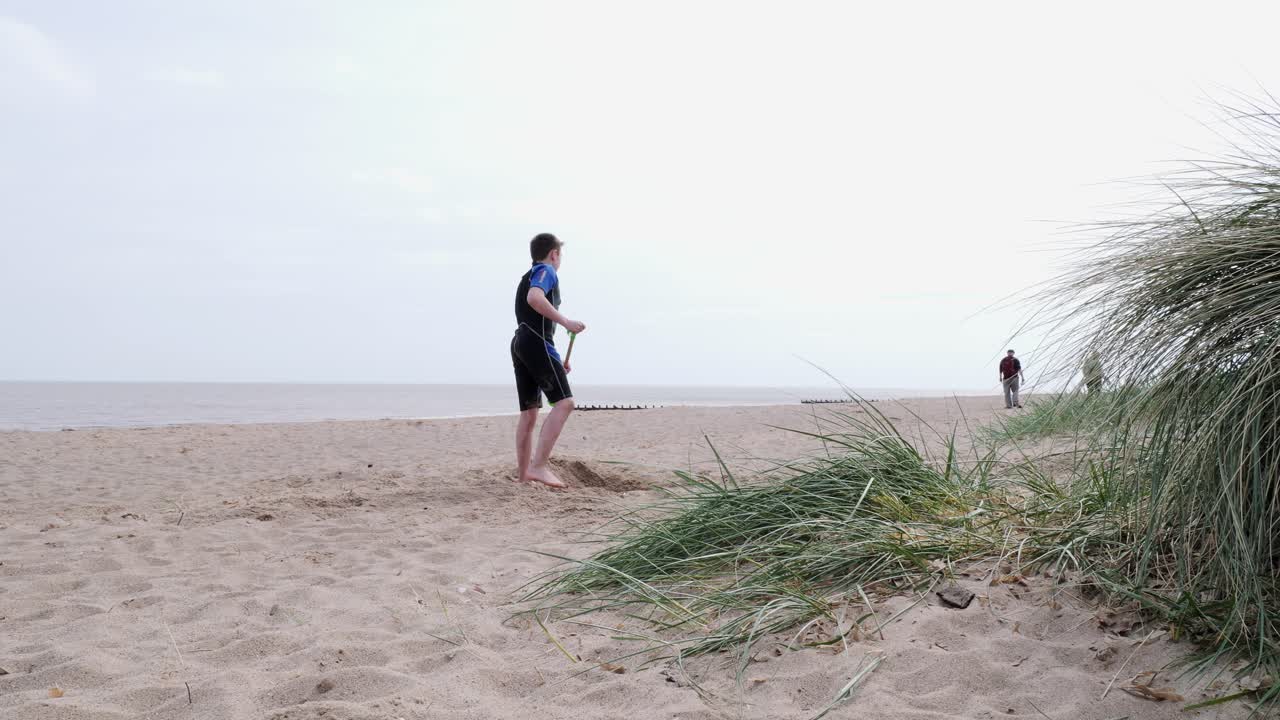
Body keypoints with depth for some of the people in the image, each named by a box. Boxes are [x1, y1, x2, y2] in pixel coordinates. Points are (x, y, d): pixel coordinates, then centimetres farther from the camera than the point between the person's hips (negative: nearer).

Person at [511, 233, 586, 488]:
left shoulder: (528, 277, 30)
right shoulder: (546, 271, 0)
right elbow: (535, 298, -23)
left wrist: (556, 360, 30)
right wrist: (565, 322, -19)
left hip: (520, 343, 10)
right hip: (536, 342, -10)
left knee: (529, 412, 11)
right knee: (564, 402, -17)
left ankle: (524, 473, 13)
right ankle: (539, 465, -26)